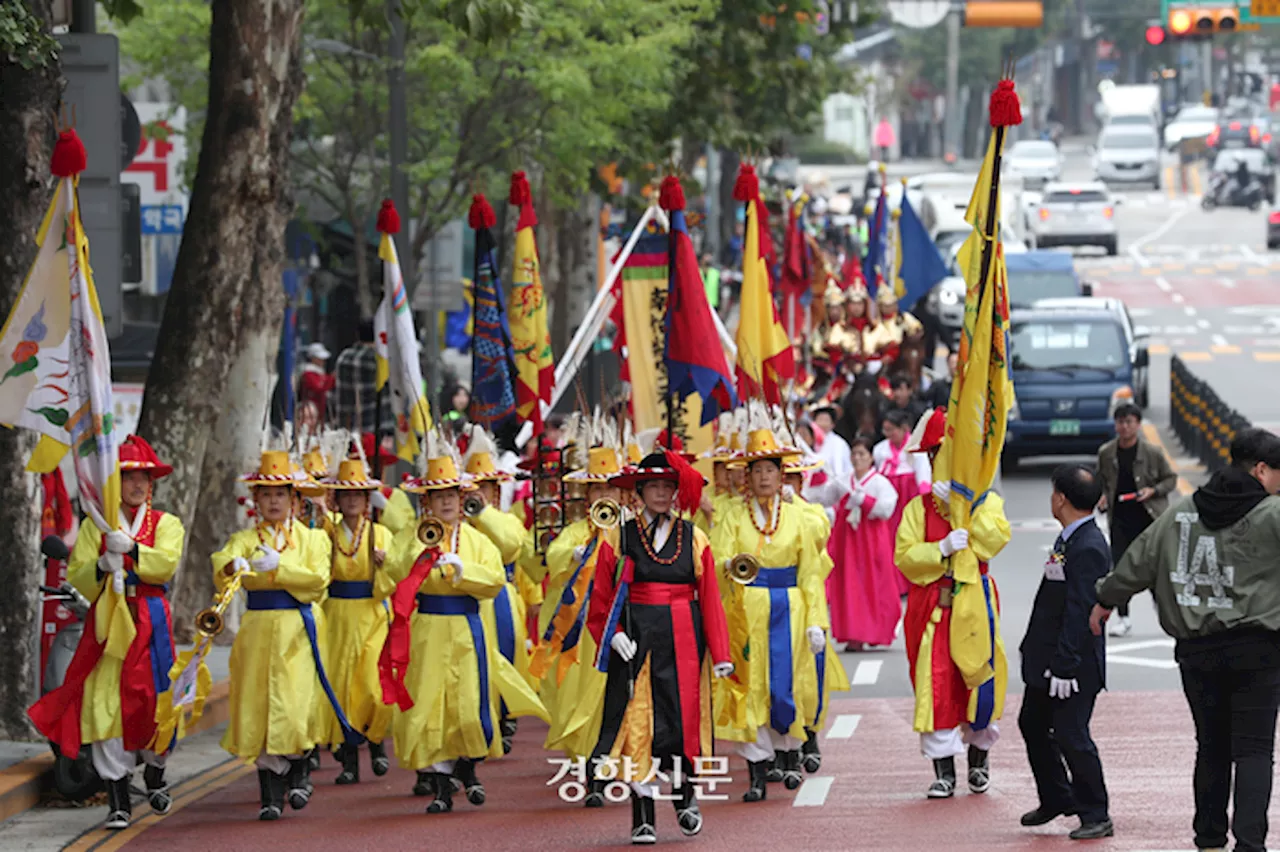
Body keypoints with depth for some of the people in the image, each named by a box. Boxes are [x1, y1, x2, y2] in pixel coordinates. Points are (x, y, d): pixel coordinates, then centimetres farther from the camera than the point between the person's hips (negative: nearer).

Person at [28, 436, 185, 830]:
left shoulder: (166, 524, 10)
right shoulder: (95, 526, 11)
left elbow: (166, 564, -9)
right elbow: (76, 576, 5)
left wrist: (132, 549, -22)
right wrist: (101, 566, -14)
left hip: (150, 620, 0)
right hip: (107, 620, 0)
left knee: (154, 698, -4)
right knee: (106, 705, -9)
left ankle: (155, 775, 25)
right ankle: (118, 801, -8)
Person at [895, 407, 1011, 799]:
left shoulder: (986, 502, 6)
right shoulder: (918, 508, 4)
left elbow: (994, 539, -13)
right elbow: (905, 556, -5)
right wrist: (942, 549, -20)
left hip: (975, 598, 1)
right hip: (932, 603, -1)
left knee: (980, 678, 4)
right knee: (935, 684, -5)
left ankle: (979, 758, 23)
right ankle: (944, 771, 0)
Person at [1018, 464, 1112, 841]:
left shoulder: (1088, 548, -22)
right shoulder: (1071, 539, 10)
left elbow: (1080, 612, -25)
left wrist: (1064, 666, -25)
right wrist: (1036, 651, 20)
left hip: (1074, 665, -11)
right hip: (1047, 660, 11)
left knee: (1071, 736, -5)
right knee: (1033, 724, 20)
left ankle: (1095, 816, 7)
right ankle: (1056, 798, 35)